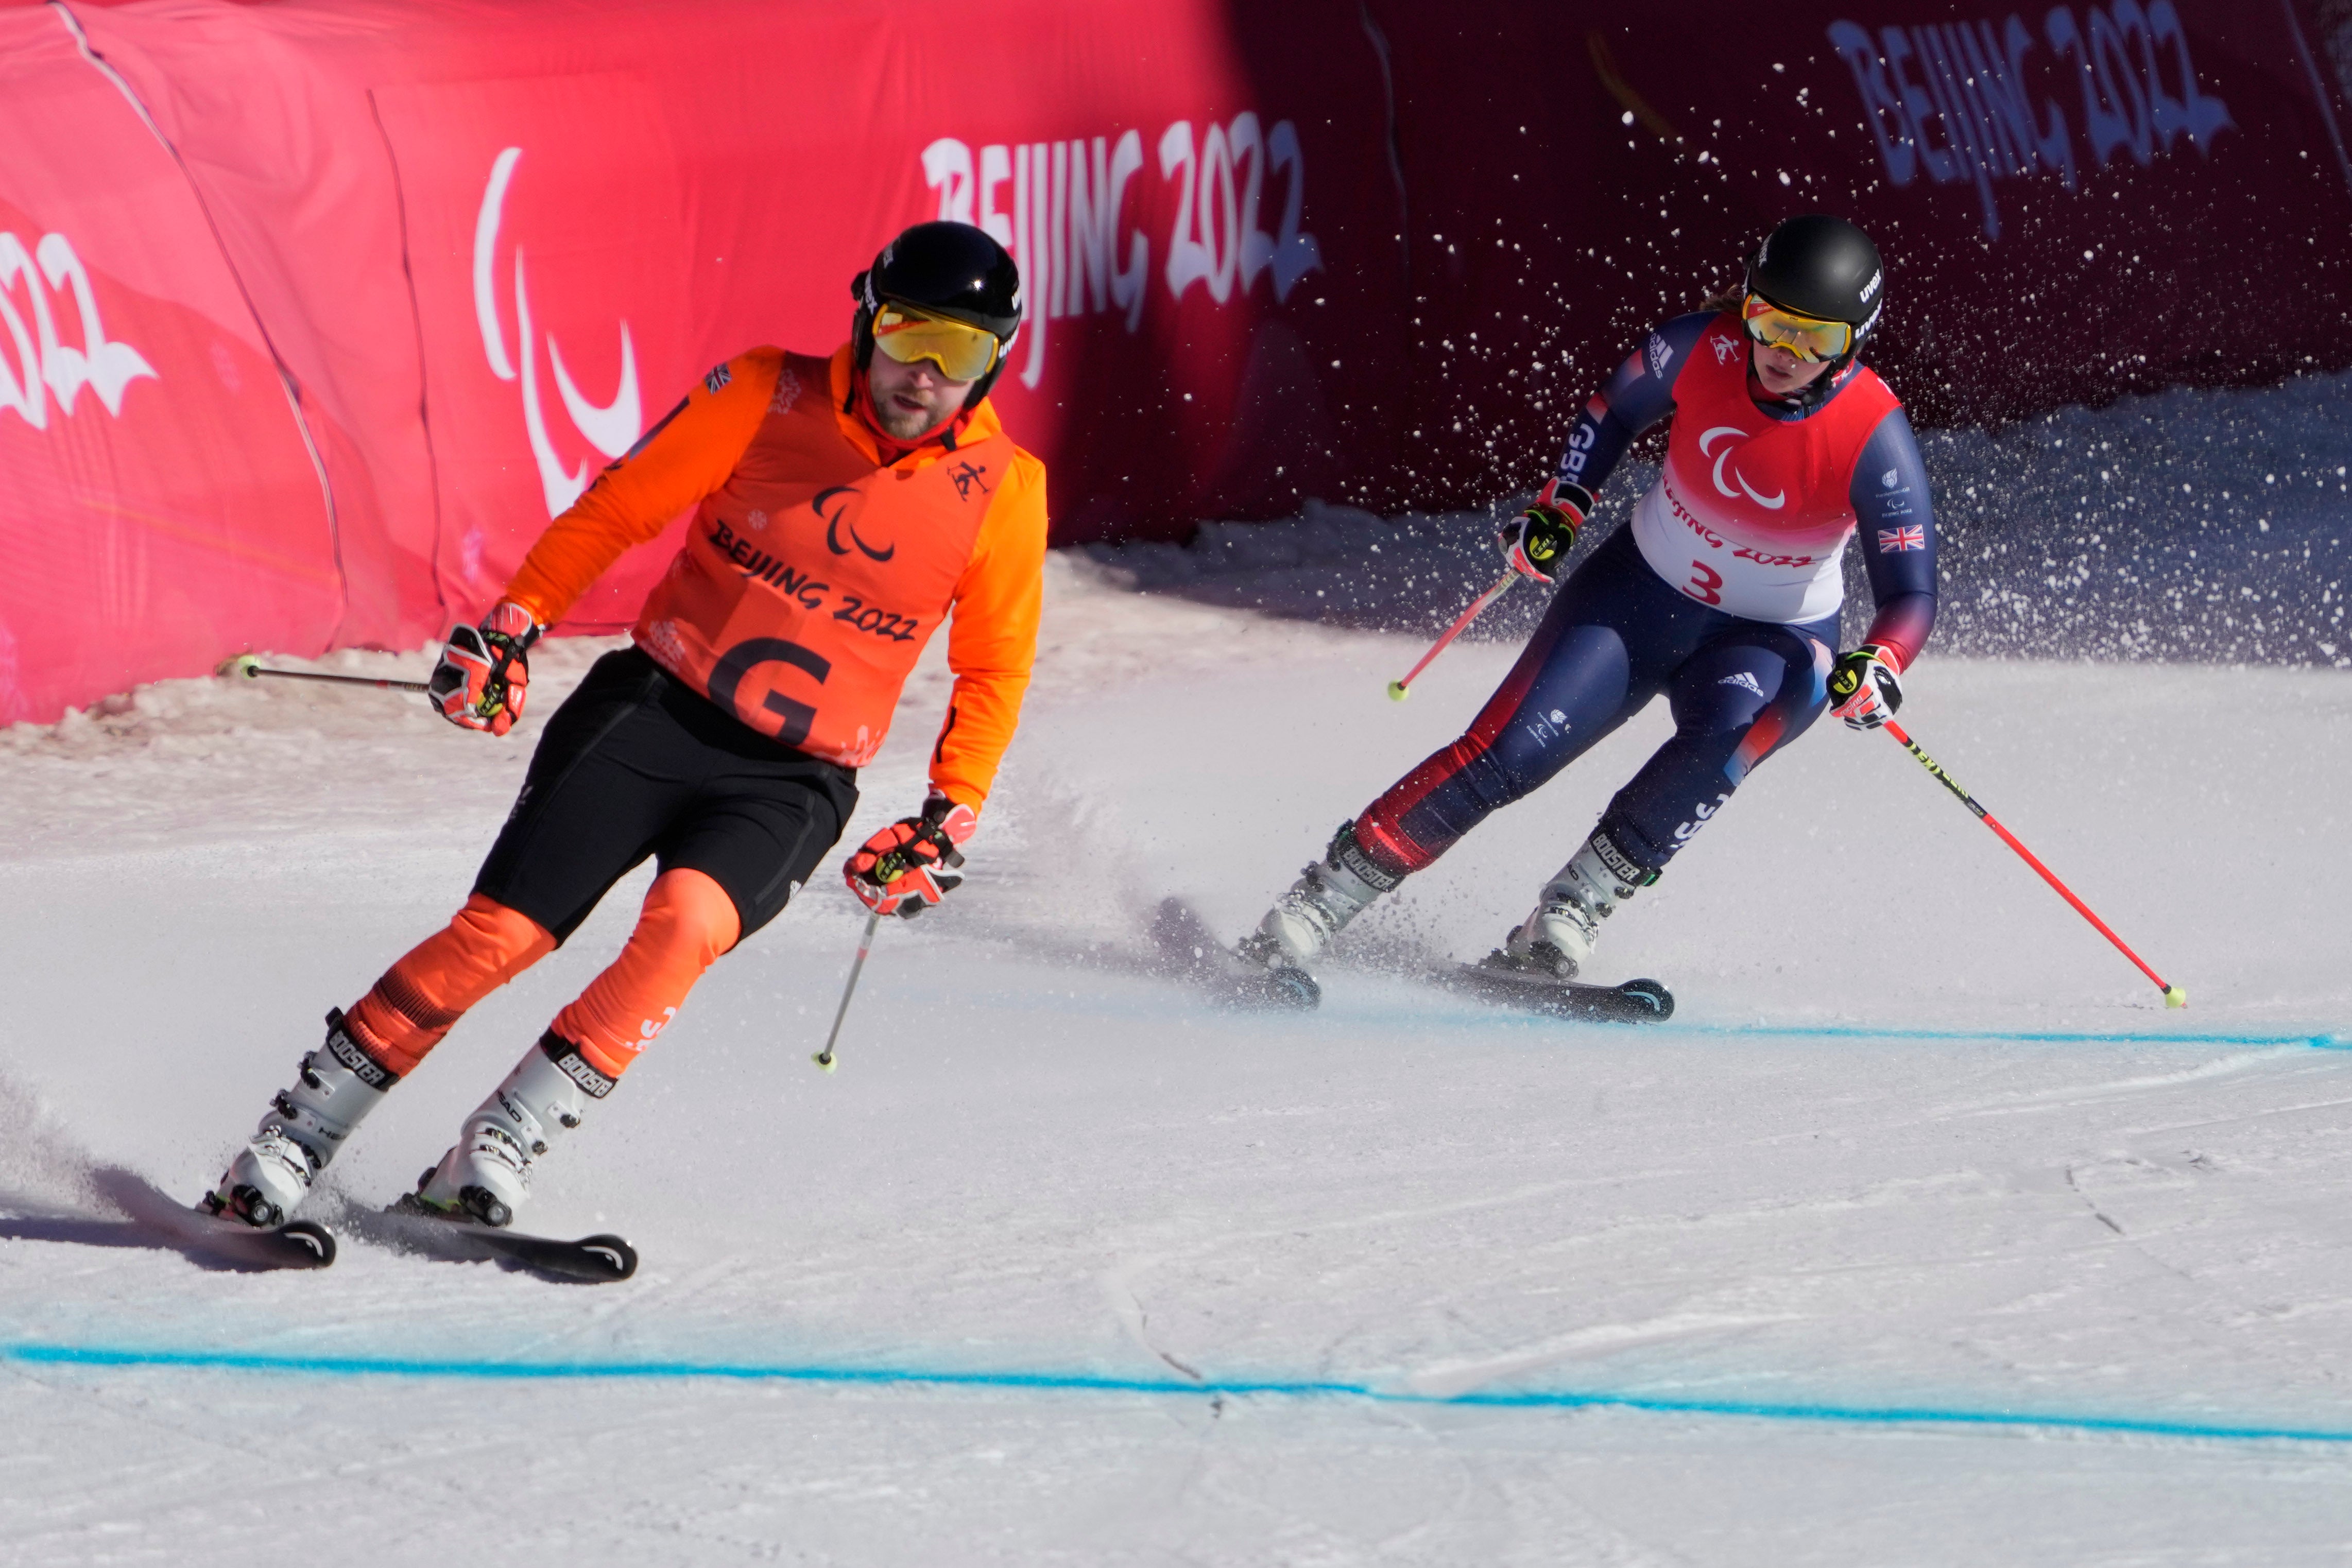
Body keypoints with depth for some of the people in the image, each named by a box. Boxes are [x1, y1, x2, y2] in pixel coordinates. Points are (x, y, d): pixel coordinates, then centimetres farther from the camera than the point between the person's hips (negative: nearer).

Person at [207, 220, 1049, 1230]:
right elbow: (614, 511, 4)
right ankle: (297, 1136, 0)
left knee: (688, 922, -31)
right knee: (500, 932, -13)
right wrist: (513, 625, -5)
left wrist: (949, 820, 2)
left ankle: (500, 1150, -25)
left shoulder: (1003, 494, -3)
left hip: (793, 781, 0)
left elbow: (994, 670, 11)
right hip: (657, 710, 0)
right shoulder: (767, 400, -6)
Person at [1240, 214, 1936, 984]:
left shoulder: (1874, 438, -25)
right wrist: (1560, 507, -7)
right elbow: (1615, 408, 4)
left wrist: (1878, 667, -42)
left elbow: (1912, 594, -22)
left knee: (1722, 737, -35)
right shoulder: (1702, 349, -18)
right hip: (1643, 590, 2)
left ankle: (1568, 914, -28)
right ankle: (1322, 898, -6)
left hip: (1776, 639, -2)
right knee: (1507, 752, -13)